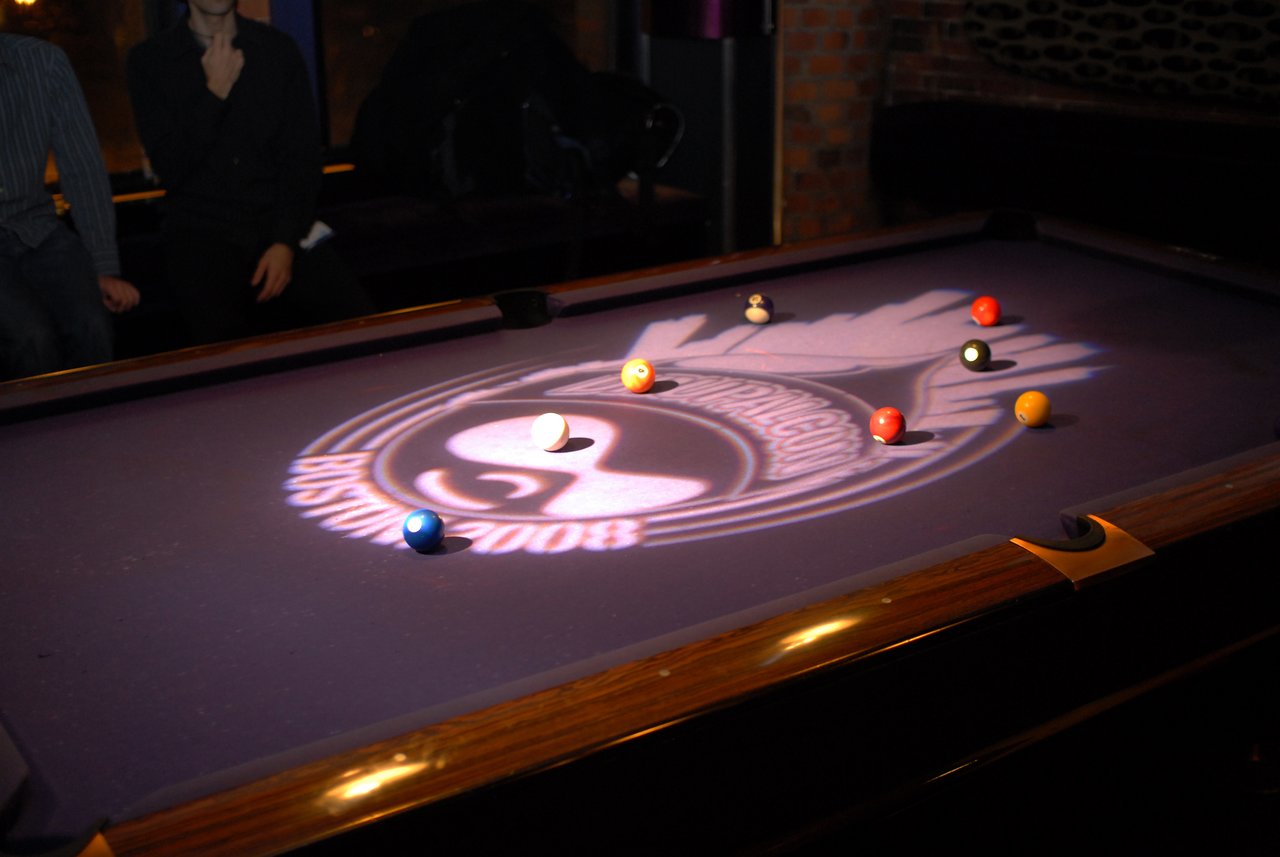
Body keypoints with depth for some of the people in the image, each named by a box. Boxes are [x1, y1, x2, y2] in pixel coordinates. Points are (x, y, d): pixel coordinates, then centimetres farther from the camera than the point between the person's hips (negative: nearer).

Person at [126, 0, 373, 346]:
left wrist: (286, 241, -10)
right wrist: (215, 94, -10)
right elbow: (170, 169, -3)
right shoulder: (149, 60, 4)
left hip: (280, 227, 2)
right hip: (200, 235, -2)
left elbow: (303, 158, 3)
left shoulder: (278, 49, 8)